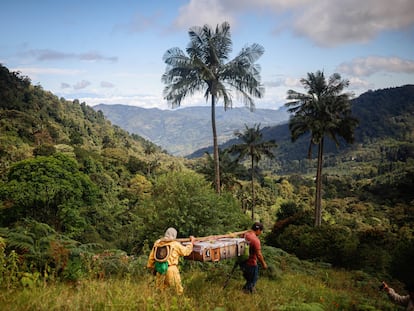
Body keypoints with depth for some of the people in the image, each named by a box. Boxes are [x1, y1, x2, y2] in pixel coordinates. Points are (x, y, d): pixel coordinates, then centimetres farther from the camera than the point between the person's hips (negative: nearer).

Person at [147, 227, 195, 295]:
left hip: (159, 270, 5)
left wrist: (150, 267, 29)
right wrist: (191, 242, 20)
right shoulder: (175, 244, -3)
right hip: (171, 269, -5)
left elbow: (151, 257, 16)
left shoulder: (157, 243, 10)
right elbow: (186, 251, 6)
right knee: (178, 291, 6)